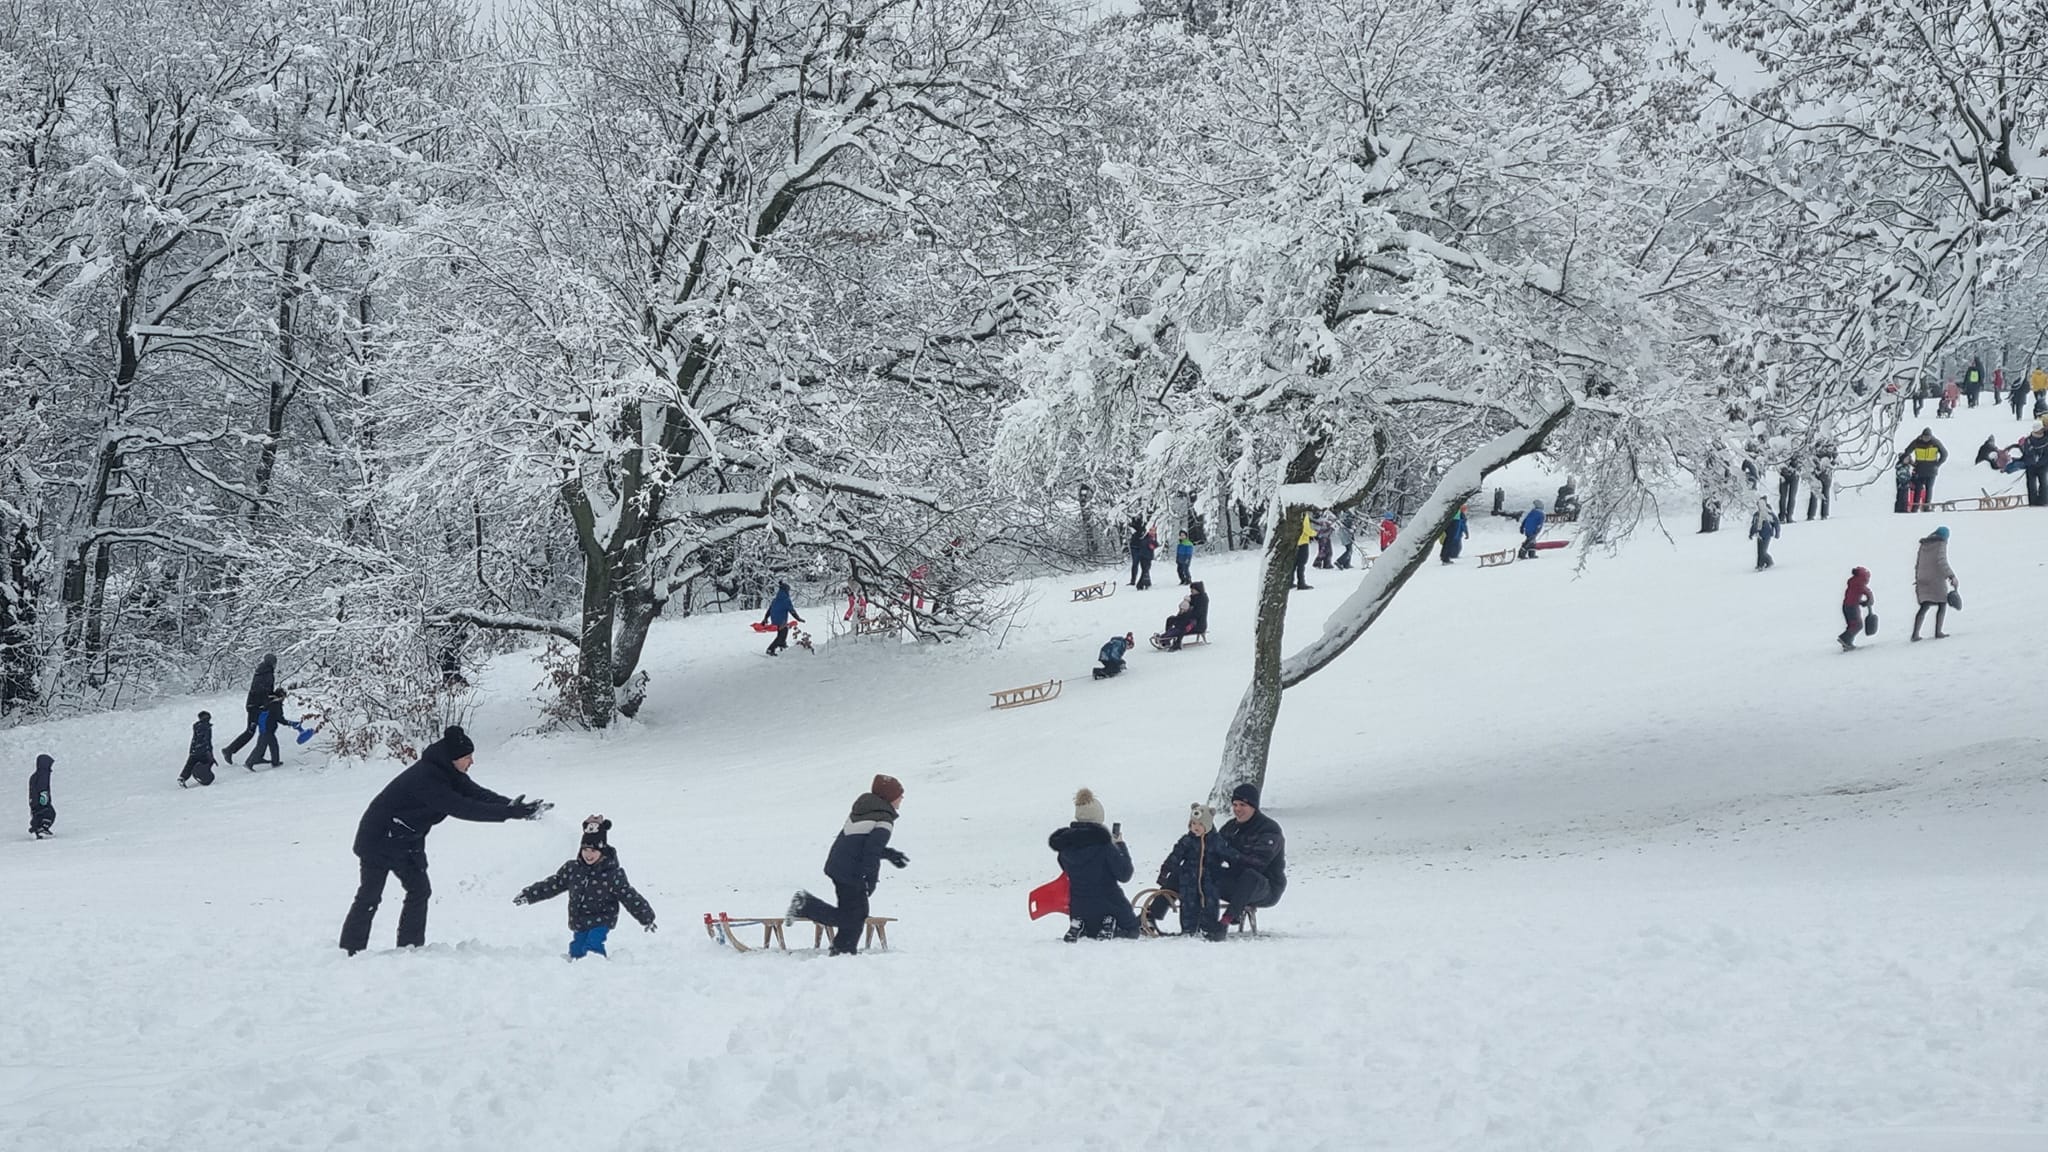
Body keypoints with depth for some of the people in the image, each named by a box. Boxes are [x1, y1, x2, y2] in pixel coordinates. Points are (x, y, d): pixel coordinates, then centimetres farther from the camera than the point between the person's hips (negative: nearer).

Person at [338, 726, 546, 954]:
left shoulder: (447, 773, -4)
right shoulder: (425, 779, -34)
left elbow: (476, 793, -8)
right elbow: (462, 808, -38)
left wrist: (512, 805, -23)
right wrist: (510, 812, -38)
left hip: (407, 840, 9)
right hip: (379, 839, -9)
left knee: (419, 890, 4)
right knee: (370, 895, -5)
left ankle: (410, 948, 8)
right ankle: (350, 951, 2)